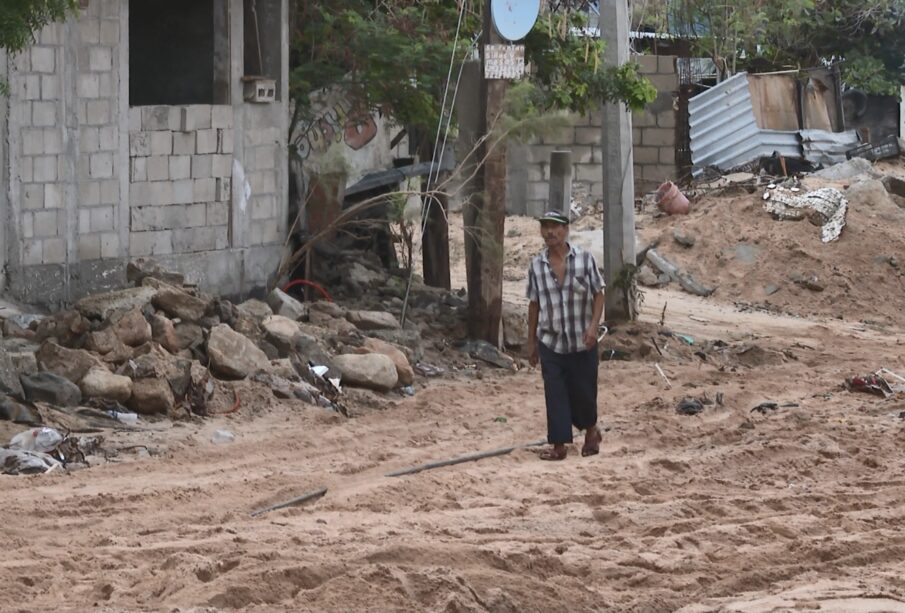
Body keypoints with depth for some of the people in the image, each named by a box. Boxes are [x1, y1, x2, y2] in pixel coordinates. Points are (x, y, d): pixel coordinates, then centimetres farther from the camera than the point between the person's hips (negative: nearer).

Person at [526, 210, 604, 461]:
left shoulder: (585, 259, -6)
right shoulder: (537, 265, 1)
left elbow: (598, 295, -2)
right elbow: (534, 304, 8)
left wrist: (593, 326, -15)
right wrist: (531, 341, 10)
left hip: (582, 343, -1)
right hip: (550, 343, 2)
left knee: (583, 390, 8)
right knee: (555, 393, -2)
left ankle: (591, 431, 34)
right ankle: (559, 445, 4)